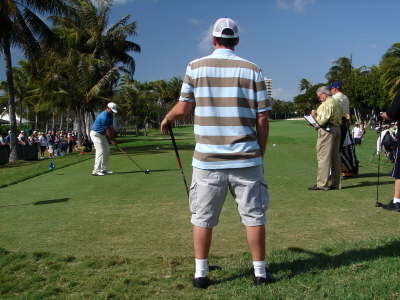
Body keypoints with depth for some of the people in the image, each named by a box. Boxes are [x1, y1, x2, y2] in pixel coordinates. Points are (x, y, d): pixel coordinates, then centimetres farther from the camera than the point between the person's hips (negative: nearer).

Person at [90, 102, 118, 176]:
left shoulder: (110, 115, 5)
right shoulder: (104, 116, -26)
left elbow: (111, 127, 6)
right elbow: (107, 130, -19)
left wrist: (113, 137, -5)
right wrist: (112, 140, -10)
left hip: (102, 135, 10)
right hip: (96, 134, -10)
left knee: (107, 151, 8)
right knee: (100, 152, -15)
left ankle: (104, 169, 14)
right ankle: (96, 171, -14)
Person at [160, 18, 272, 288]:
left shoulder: (195, 67, 2)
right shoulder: (252, 70, 2)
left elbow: (183, 108, 4)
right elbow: (262, 119, 0)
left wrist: (167, 119, 25)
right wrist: (260, 153, 11)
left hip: (207, 159, 0)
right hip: (246, 159, 0)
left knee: (203, 218, 11)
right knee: (254, 216, 11)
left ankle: (201, 274, 18)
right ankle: (260, 272, 20)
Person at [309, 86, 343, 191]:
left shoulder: (326, 104, -12)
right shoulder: (337, 103, 19)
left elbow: (322, 121, -19)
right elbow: (340, 118, 18)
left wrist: (314, 115, -1)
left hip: (327, 131, -10)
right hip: (337, 129, 10)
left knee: (323, 157, -8)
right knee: (335, 157, 10)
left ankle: (322, 184, -8)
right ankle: (336, 183, 15)